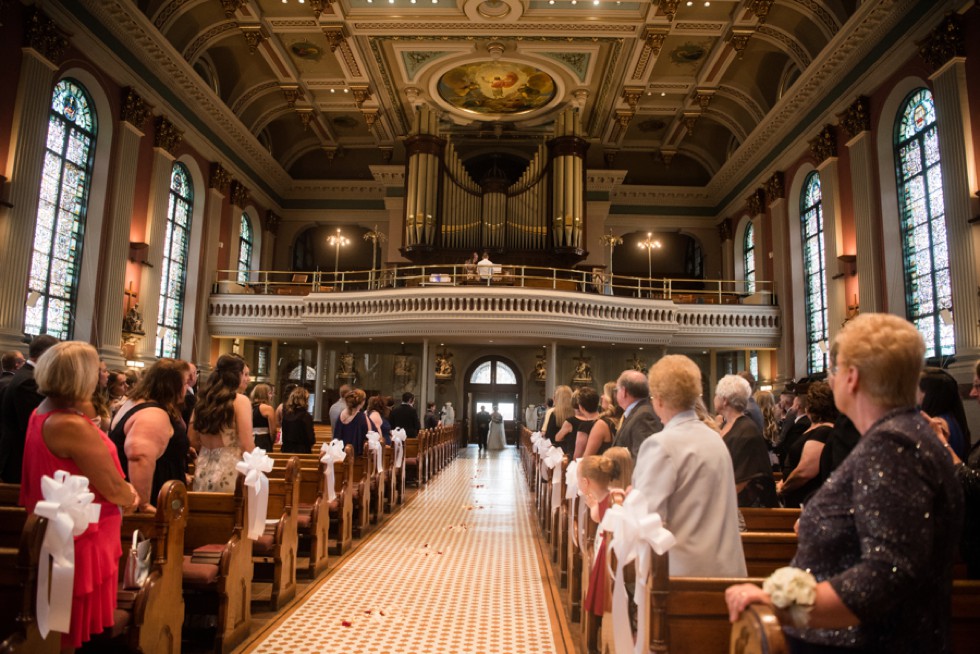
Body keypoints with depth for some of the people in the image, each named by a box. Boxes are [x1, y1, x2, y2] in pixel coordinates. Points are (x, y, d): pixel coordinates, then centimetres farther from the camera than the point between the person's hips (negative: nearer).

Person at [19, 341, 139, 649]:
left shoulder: (41, 413, 2)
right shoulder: (72, 425, -28)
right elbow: (113, 489, -23)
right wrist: (132, 498, -4)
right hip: (82, 540, -10)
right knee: (72, 633, 9)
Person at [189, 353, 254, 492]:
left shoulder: (203, 399, 9)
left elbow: (193, 442, 14)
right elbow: (247, 445, -14)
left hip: (203, 471, 7)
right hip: (229, 471, -7)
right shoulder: (240, 400, -10)